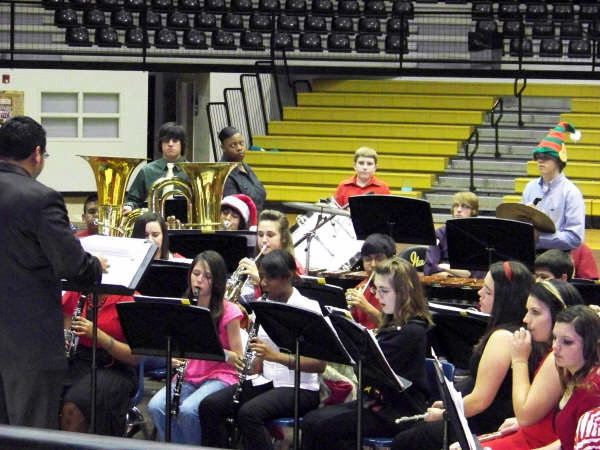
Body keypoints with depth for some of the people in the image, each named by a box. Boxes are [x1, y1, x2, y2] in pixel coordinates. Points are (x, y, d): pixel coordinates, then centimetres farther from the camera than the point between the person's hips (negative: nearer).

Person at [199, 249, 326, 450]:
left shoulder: (308, 308, -9)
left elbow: (320, 365, -15)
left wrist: (277, 356, -26)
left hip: (299, 388, -7)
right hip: (266, 381, 7)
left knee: (249, 413, -31)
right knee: (209, 406, -13)